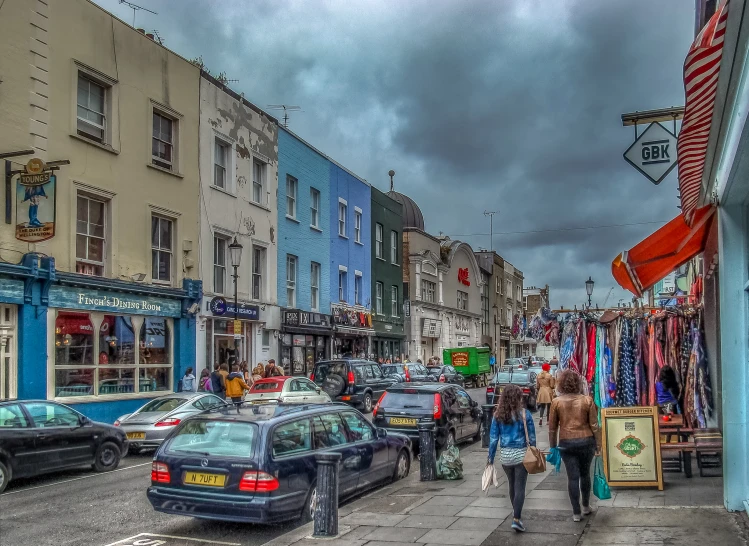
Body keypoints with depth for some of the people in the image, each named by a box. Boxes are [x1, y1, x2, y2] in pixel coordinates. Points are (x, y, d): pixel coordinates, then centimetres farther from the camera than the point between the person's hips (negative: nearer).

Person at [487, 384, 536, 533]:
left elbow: (493, 438, -2)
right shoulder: (524, 413, -8)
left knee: (512, 484, 21)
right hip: (521, 454, -3)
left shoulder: (498, 415, -3)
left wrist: (491, 457, 6)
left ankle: (516, 512, 37)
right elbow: (532, 437, -4)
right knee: (520, 487, 0)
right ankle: (516, 519, -9)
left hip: (505, 455, 3)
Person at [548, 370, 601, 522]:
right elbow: (594, 425, -3)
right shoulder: (587, 400, -4)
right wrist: (598, 444, 6)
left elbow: (552, 427, -1)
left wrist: (552, 446, 9)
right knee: (585, 474, 18)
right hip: (586, 441, 1)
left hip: (566, 443, -1)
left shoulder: (556, 402, -5)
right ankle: (586, 506, 30)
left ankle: (576, 512, 7)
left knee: (572, 477, 4)